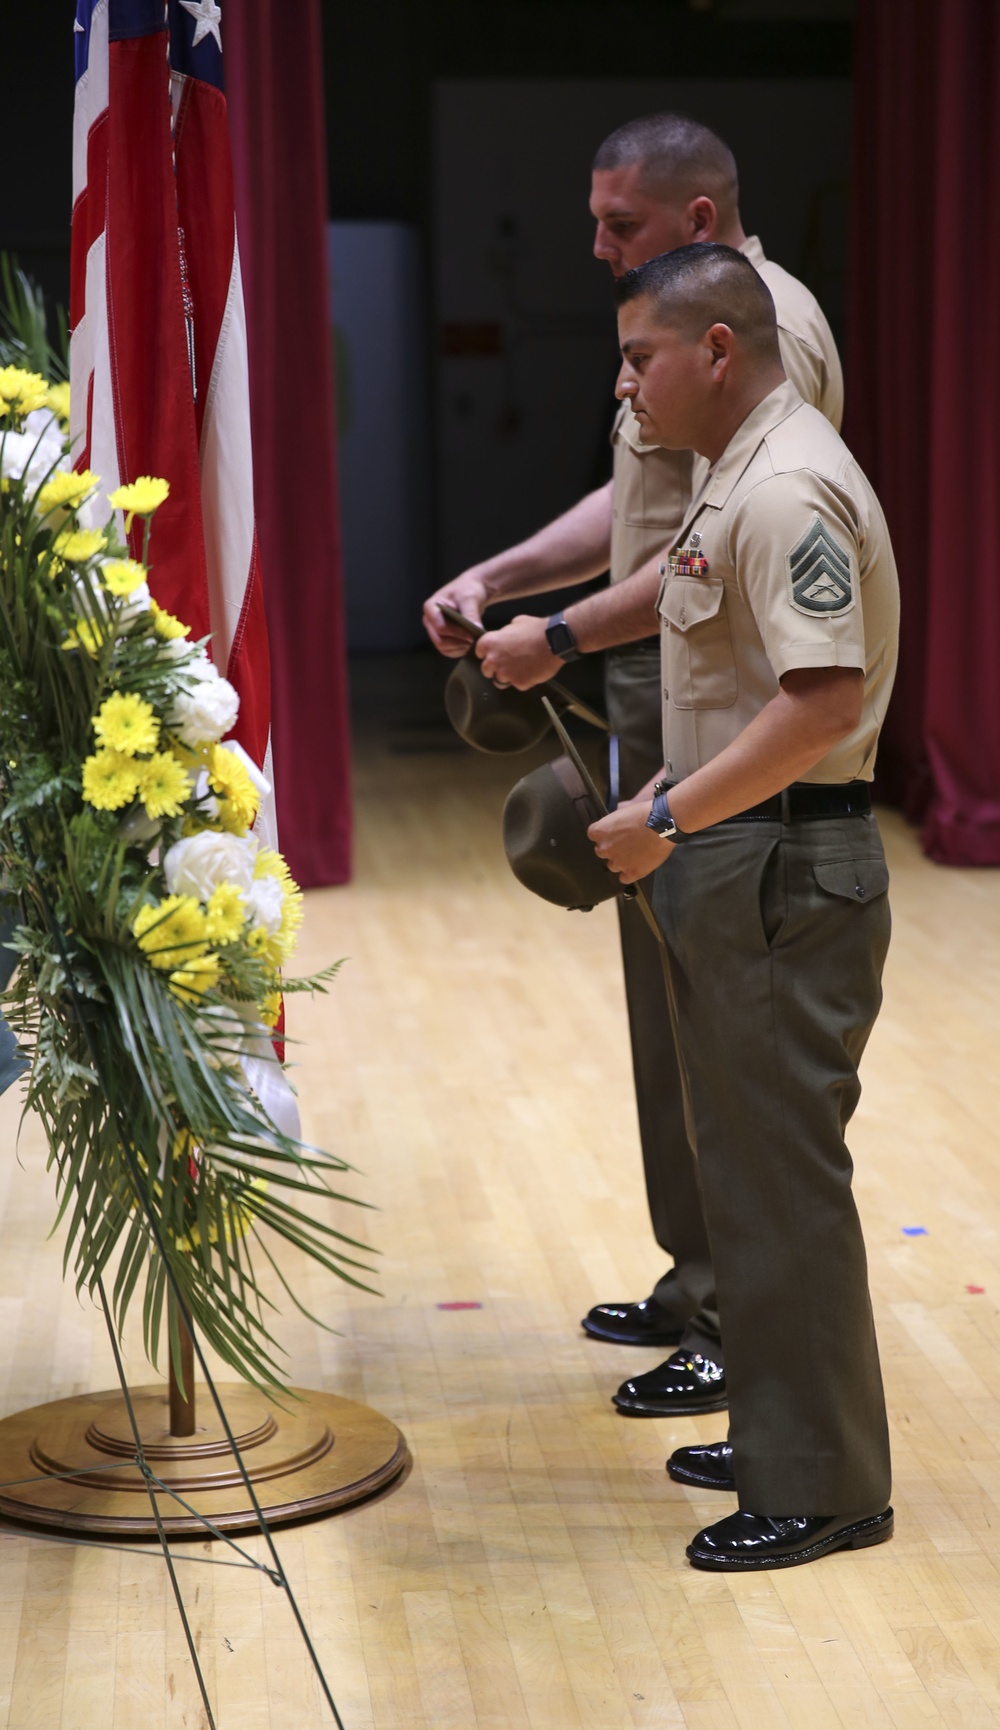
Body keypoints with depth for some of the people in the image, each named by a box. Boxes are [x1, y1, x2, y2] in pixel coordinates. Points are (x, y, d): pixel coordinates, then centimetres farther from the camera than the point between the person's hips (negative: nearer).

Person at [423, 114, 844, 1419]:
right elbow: (634, 507, 22)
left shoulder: (760, 329, -16)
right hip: (665, 702, 11)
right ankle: (700, 1281, 29)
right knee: (675, 1005, 16)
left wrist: (562, 638, -19)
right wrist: (491, 579, 12)